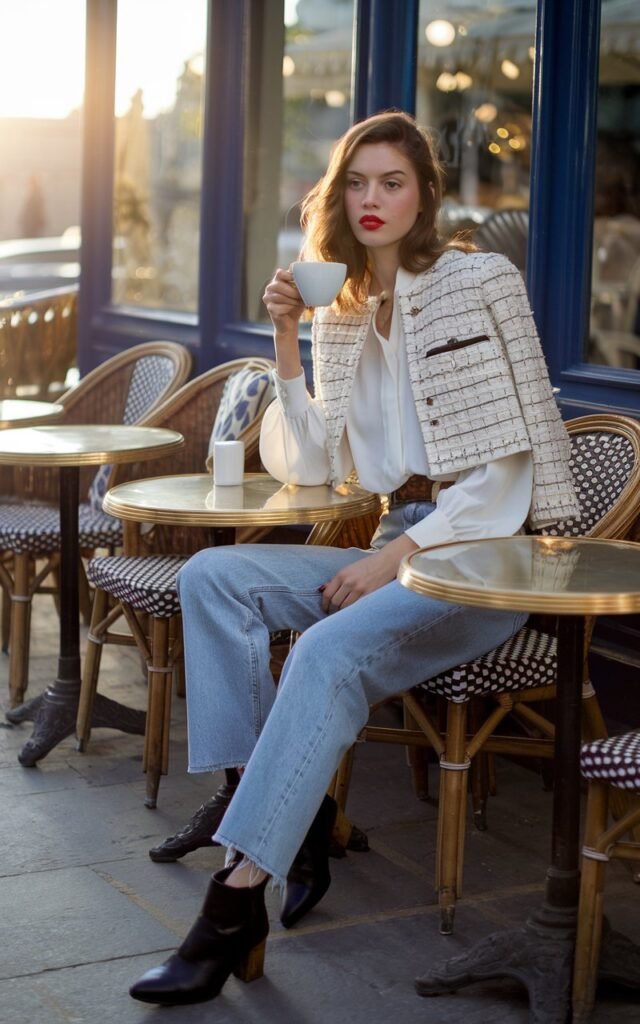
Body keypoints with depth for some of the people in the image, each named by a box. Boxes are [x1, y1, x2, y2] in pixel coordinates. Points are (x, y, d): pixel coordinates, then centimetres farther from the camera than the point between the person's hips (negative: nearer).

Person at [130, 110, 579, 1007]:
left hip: (484, 554, -7)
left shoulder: (481, 284, -4)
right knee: (212, 578, -12)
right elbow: (307, 468, 12)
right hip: (399, 550, 7)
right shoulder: (344, 315, 15)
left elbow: (510, 463, -10)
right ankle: (296, 809, -14)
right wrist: (286, 347, 1)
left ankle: (235, 905, -30)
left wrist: (399, 555, -18)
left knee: (332, 650, -32)